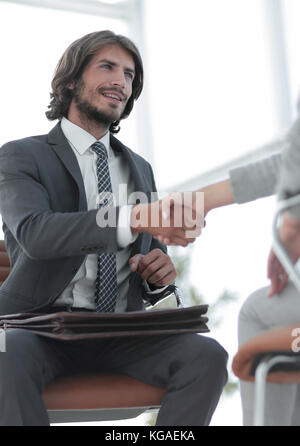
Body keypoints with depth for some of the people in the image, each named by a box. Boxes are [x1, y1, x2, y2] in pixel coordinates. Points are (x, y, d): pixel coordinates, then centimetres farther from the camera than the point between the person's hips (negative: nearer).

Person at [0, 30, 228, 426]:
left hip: (120, 334, 4)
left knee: (208, 356, -24)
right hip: (40, 325, -3)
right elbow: (34, 233, -20)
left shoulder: (139, 168, 18)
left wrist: (158, 273, -7)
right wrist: (134, 218, -35)